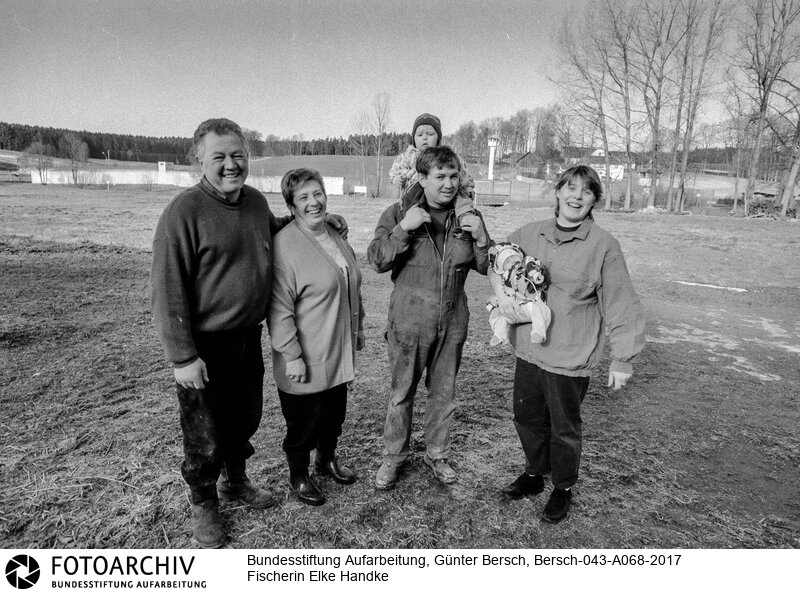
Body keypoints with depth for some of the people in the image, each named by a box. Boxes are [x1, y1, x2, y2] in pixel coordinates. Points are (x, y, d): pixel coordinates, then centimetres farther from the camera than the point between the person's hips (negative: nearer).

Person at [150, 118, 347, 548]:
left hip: (249, 338, 7)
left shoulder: (256, 201, 3)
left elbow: (271, 230, 26)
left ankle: (235, 482, 48)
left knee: (245, 419, 23)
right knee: (205, 435, 12)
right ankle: (203, 504, 38)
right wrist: (183, 357, -19)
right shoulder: (184, 211, -18)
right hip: (206, 347, -6)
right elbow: (167, 291, -18)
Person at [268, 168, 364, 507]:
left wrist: (357, 327, 20)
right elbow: (280, 308, -20)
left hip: (339, 355, 7)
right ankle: (298, 476, 35)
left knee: (335, 414, 22)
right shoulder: (284, 246, -18)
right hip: (306, 362, -7)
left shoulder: (336, 237, 8)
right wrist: (292, 356, -20)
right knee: (304, 421, 10)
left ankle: (327, 459, 47)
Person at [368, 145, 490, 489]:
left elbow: (486, 268, 7)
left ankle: (437, 454, 38)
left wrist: (481, 238, -13)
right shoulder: (399, 212, -5)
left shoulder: (468, 216, 2)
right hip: (409, 322, -2)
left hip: (452, 322, 3)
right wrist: (403, 228, -25)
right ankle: (394, 457, 33)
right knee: (401, 393, 10)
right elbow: (376, 261, -12)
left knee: (444, 393, 16)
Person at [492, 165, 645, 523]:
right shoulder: (530, 234, 2)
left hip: (570, 358, -4)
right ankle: (534, 474, 45)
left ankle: (563, 489, 39)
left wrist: (622, 358, -7)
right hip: (528, 349, 5)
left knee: (564, 427, 13)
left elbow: (620, 305, -8)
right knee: (527, 416, 19)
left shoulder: (603, 246, -11)